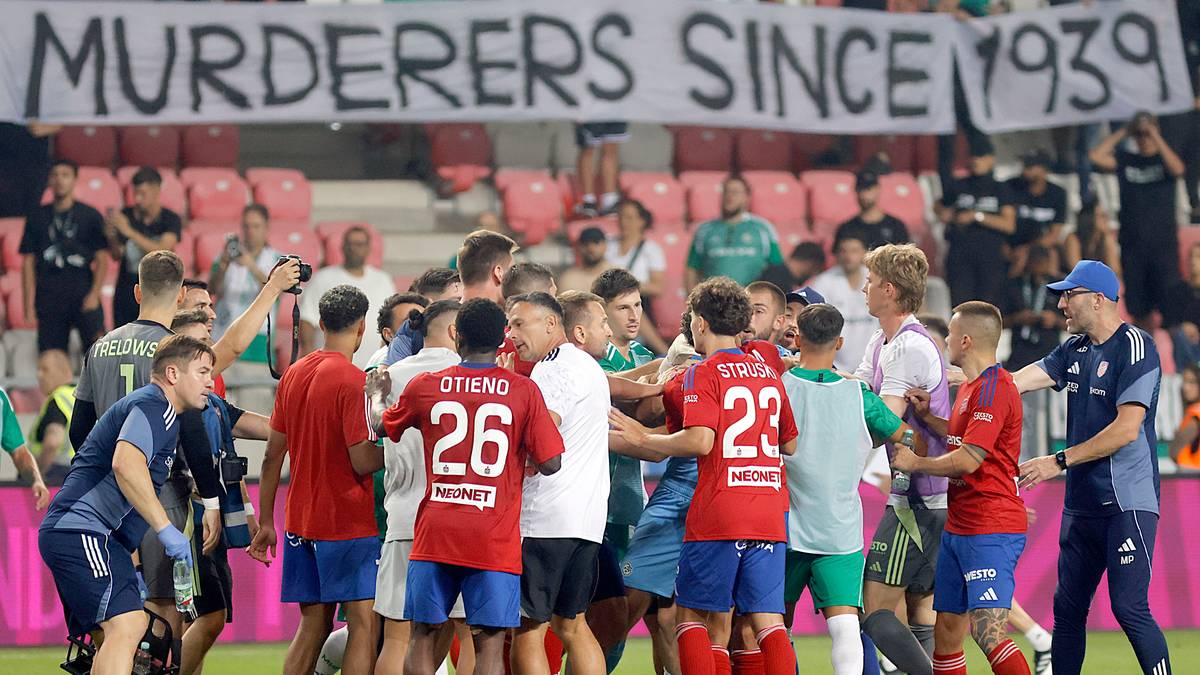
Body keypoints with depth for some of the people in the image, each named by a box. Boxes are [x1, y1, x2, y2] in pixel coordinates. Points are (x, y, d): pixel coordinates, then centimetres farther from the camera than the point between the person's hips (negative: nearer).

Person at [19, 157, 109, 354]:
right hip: (49, 299, 2)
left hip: (83, 295, -2)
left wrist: (94, 294, -9)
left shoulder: (90, 216, 5)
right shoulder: (37, 217, 10)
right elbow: (28, 262, 10)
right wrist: (29, 305, 4)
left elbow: (102, 259, 4)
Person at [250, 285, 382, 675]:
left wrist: (266, 522, 16)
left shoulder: (293, 375, 9)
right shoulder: (353, 381, -13)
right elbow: (362, 462, -17)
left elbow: (273, 456, 12)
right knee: (364, 625, -5)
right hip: (349, 523, -7)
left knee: (313, 625, 12)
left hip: (301, 522, 7)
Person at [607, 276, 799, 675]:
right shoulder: (768, 373, 14)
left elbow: (699, 441, -17)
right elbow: (791, 444, 19)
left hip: (716, 514, -5)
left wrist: (644, 439, -4)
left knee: (692, 615, 5)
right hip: (768, 515, 5)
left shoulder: (704, 373, -5)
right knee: (768, 619, 4)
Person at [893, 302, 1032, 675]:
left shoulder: (993, 388, -16)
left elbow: (968, 460, -20)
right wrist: (926, 417, 15)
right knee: (946, 630, 12)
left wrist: (915, 463, -6)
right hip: (958, 528, 11)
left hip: (991, 532, -11)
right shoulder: (972, 386, 17)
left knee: (988, 632, -20)